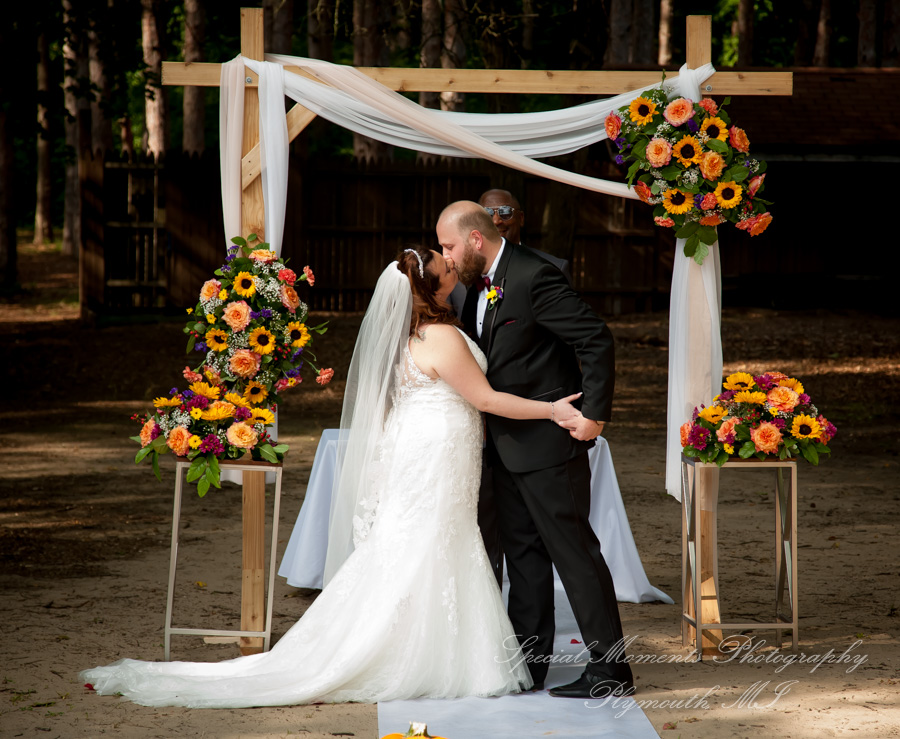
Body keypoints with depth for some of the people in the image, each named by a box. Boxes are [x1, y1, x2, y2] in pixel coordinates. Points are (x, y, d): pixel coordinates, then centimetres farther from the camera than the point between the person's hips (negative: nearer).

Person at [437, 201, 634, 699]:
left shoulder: (534, 277, -19)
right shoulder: (480, 284, 10)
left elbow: (597, 340, -20)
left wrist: (595, 415, -19)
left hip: (549, 439, -9)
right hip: (507, 443, 9)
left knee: (574, 551, -6)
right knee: (523, 551, 14)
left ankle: (609, 670, -2)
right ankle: (529, 660, 22)